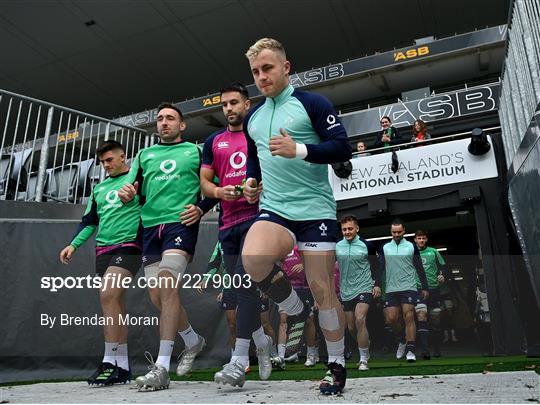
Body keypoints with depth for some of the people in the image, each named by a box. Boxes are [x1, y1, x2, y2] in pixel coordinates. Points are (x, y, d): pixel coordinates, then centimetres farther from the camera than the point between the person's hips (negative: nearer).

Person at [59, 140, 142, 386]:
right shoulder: (99, 188, 21)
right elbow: (89, 221, 23)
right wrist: (73, 245, 12)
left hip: (128, 246, -6)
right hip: (103, 250, 6)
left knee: (108, 294, -22)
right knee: (115, 303, 4)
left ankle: (110, 361, -14)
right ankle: (122, 367, 9)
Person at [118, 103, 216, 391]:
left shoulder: (195, 151, 12)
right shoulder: (144, 155, 21)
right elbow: (132, 190, 15)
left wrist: (201, 208, -8)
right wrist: (127, 195, -8)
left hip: (181, 223, -5)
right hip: (151, 226, 5)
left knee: (167, 284, -22)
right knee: (157, 295, 5)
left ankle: (161, 367, -19)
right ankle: (193, 340, 29)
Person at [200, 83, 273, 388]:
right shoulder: (214, 142, 18)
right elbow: (204, 181, 15)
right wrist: (219, 192, -7)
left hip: (258, 214, -5)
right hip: (228, 222, 5)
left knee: (245, 281, -20)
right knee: (242, 287, 8)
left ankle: (240, 361, -19)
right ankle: (263, 342, 29)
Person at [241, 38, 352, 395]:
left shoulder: (312, 103, 0)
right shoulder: (252, 117, 18)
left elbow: (343, 148, -8)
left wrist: (299, 150, -20)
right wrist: (251, 181, 11)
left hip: (315, 209, -3)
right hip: (274, 210, 4)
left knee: (322, 289, -1)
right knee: (253, 259, -28)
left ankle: (337, 365, 21)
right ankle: (296, 312, 2)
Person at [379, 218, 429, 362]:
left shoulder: (411, 246, 6)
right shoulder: (384, 248, 9)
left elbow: (419, 268, 8)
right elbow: (380, 268, 8)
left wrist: (425, 287, 5)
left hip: (409, 287, -2)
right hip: (390, 289, 2)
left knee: (409, 317, -9)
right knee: (390, 319, -1)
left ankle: (410, 350, -5)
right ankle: (402, 340, 25)